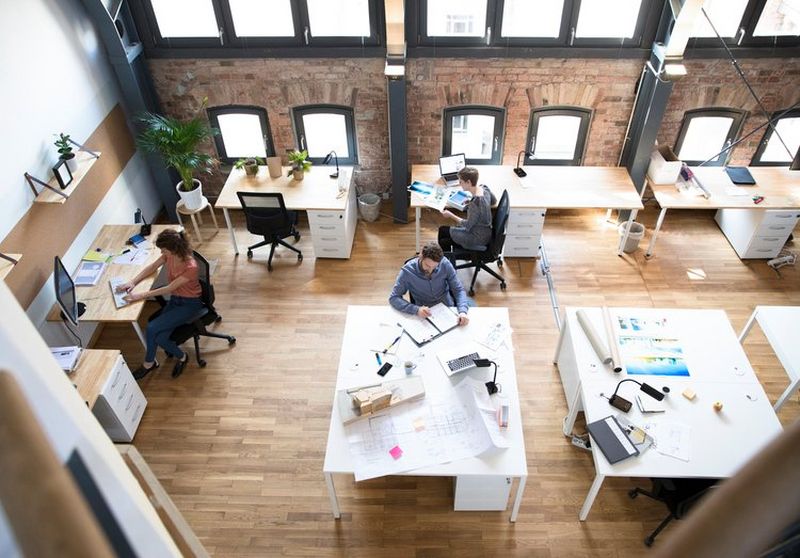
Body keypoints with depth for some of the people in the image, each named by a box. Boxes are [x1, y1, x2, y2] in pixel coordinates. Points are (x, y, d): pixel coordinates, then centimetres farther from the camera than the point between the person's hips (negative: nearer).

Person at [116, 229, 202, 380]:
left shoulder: (191, 267, -31)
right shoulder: (170, 255, -10)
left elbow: (169, 288, -26)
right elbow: (152, 267, 7)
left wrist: (141, 295, -25)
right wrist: (133, 282, -5)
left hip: (189, 303, -7)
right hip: (175, 299, 7)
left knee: (152, 329, -18)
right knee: (159, 337, -15)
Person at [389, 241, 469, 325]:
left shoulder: (445, 264, -12)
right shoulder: (408, 271, -17)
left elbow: (459, 290, -6)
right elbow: (393, 298, -14)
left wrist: (463, 311, -26)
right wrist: (416, 310, -31)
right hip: (425, 315, -2)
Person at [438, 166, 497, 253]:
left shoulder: (475, 203, -32)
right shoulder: (484, 188, -8)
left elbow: (468, 225, -22)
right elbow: (494, 201, 14)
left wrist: (451, 215, -14)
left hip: (479, 238, -9)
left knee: (442, 231, 5)